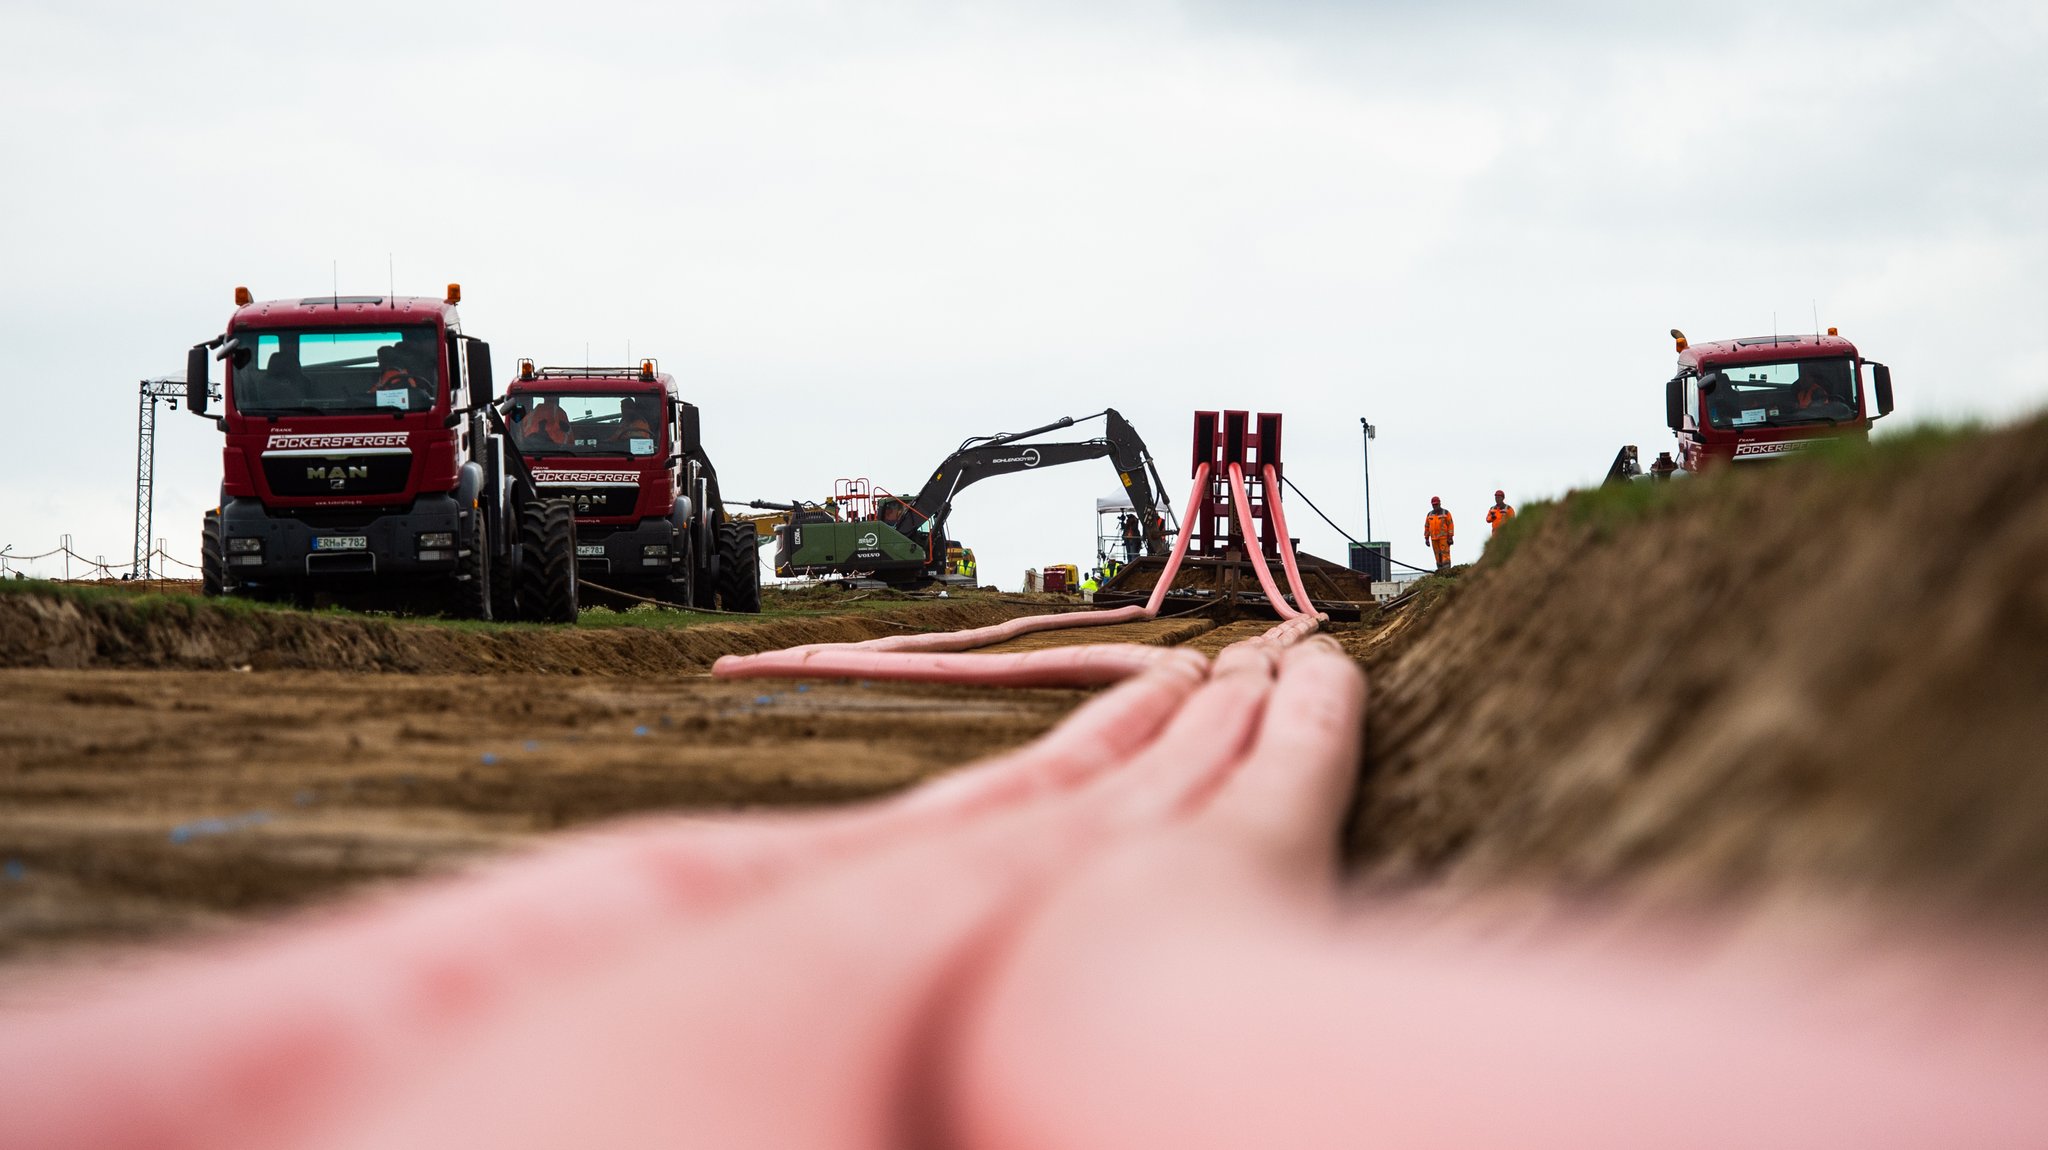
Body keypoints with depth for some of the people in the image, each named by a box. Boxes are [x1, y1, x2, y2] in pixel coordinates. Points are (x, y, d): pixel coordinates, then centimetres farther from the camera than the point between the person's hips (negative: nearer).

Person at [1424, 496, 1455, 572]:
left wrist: (1450, 538, -13)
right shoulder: (1430, 515, 9)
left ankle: (1447, 571, -15)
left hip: (1444, 537, -5)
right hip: (1434, 538, 5)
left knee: (1445, 554, -11)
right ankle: (1441, 571, 7)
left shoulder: (1446, 513, -4)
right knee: (1438, 555, 4)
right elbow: (1426, 527, 11)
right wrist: (1426, 539, 6)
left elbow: (1450, 525, -7)